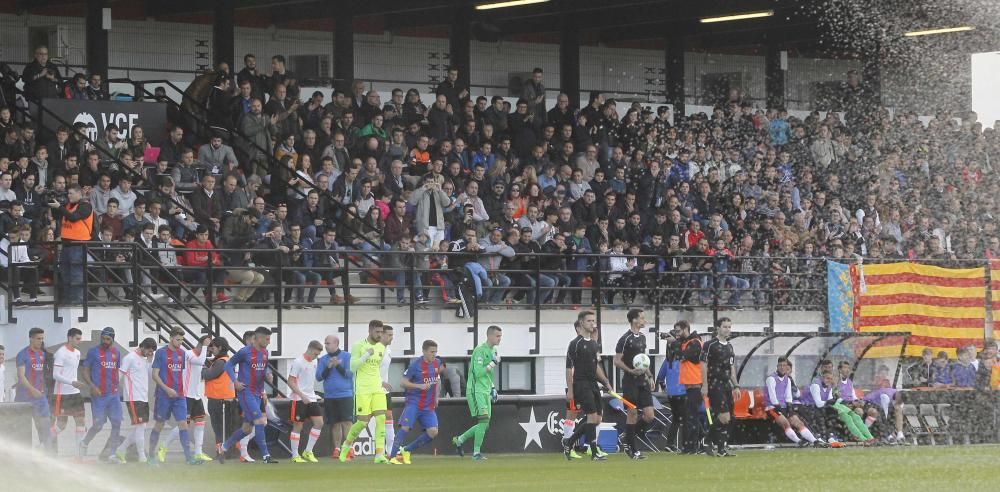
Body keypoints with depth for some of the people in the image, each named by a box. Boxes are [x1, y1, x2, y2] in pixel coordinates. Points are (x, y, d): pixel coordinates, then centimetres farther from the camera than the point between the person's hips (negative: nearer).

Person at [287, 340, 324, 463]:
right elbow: (290, 382, -14)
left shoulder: (314, 362, 10)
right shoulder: (298, 362, -12)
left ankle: (308, 452, 6)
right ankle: (295, 456, 4)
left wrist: (313, 394, 16)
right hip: (299, 399, -7)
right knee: (297, 426, -3)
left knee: (319, 422, -2)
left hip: (311, 398, 7)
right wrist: (302, 396, -21)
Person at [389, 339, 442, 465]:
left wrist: (436, 397, 19)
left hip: (428, 406, 6)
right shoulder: (415, 365, -12)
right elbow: (403, 383, -11)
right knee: (405, 427, -21)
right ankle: (393, 457, -18)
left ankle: (406, 450, 8)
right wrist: (420, 386, -22)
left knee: (433, 432, -6)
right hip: (413, 402, -6)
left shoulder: (437, 363, 6)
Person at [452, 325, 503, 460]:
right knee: (483, 420, -16)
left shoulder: (493, 350, 15)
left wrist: (493, 388, 22)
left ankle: (459, 440, 25)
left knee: (484, 426, 9)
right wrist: (493, 363, -20)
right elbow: (478, 372, -23)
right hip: (476, 391, -9)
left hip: (486, 392, 9)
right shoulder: (480, 350, -14)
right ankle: (476, 452, -12)